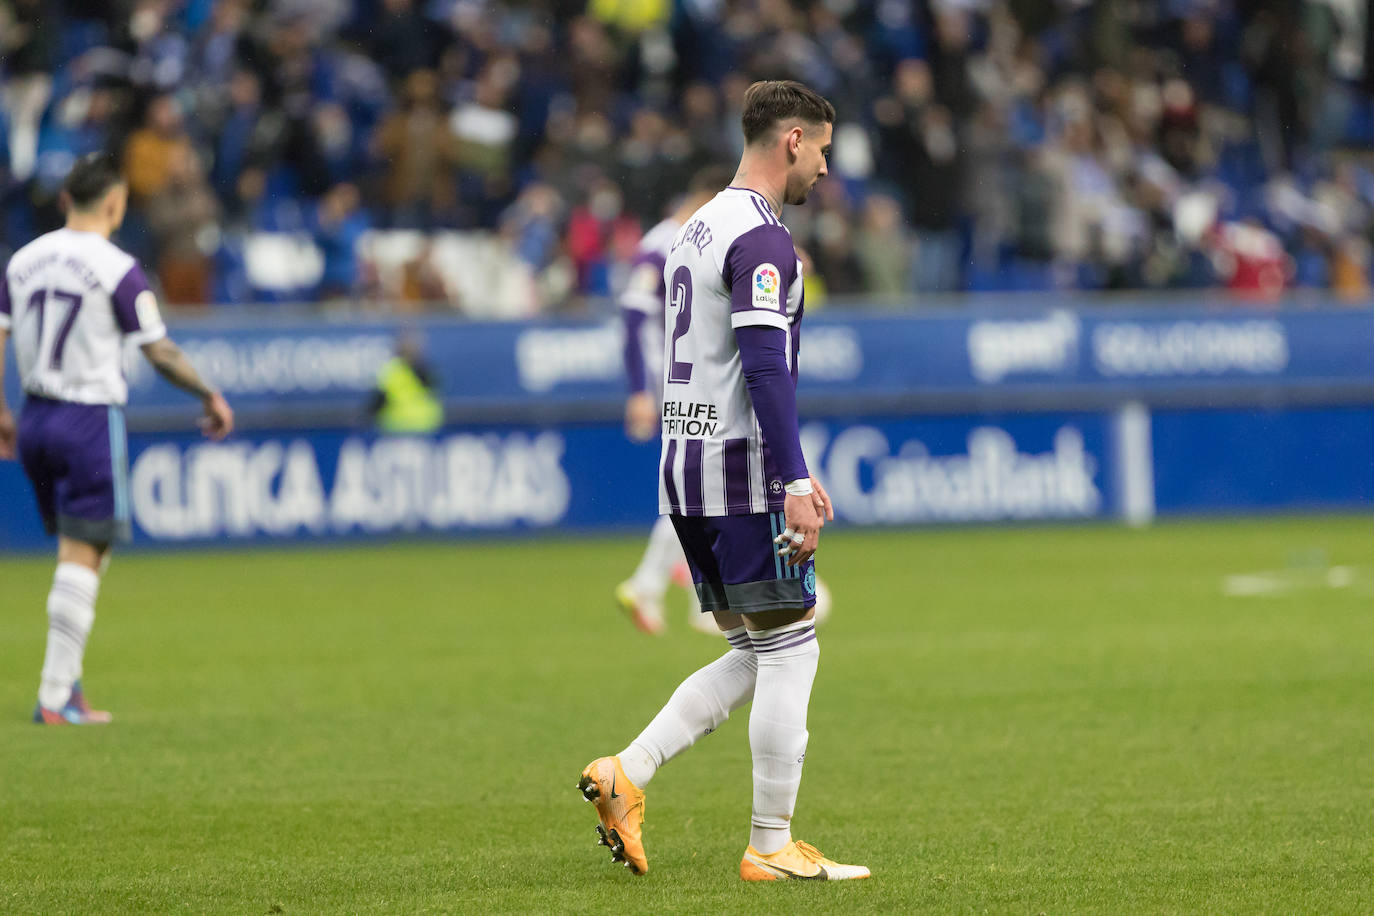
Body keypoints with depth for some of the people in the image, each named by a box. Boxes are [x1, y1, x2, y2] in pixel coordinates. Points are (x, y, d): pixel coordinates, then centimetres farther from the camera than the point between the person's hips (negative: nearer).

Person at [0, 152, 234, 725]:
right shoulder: (116, 270, -11)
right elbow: (159, 352, -8)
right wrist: (210, 397, 6)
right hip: (90, 419, -6)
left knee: (82, 549, 18)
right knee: (82, 555, -4)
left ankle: (65, 675, 11)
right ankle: (56, 697, -7)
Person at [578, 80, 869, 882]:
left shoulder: (700, 228, 18)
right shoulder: (761, 236, -13)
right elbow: (766, 364, -22)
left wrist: (791, 473, 24)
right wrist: (796, 482, -24)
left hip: (685, 468, 9)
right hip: (742, 475, -9)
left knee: (756, 658, 14)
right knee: (789, 652, -2)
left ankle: (627, 775, 3)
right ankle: (772, 849, 1)